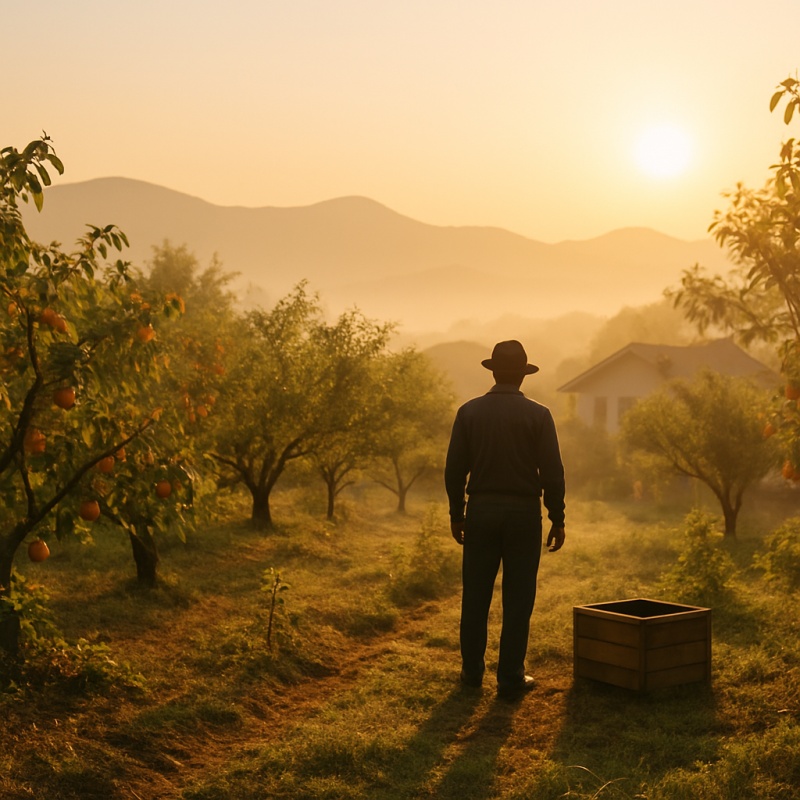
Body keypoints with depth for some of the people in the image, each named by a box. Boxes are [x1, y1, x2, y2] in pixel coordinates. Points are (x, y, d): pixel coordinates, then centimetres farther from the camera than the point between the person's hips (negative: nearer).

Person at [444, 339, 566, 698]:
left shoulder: (469, 412, 0)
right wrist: (557, 520, 1)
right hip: (523, 513, -2)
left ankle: (472, 671, 20)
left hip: (481, 511, 2)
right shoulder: (538, 415, -5)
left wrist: (456, 514, 10)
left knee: (476, 597, 12)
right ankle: (511, 678, 6)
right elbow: (552, 472, -7)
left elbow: (454, 469, 1)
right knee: (518, 600, 4)